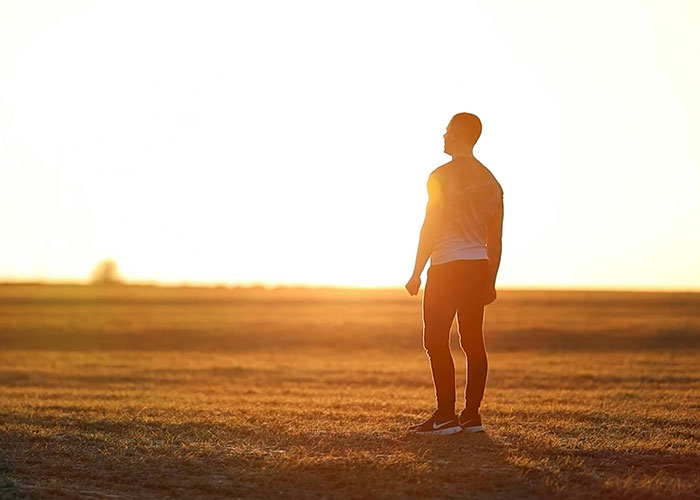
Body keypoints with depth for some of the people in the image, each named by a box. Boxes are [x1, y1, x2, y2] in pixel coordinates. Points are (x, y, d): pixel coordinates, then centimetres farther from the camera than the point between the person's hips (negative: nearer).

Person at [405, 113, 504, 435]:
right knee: (473, 342, 8)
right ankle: (472, 414, 8)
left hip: (448, 267, -7)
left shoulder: (443, 176, -8)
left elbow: (431, 227, -11)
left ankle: (445, 415, -10)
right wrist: (490, 282, 20)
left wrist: (417, 274, -6)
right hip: (479, 267, 7)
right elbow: (495, 238, 15)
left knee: (436, 341, -6)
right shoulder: (489, 181, 13)